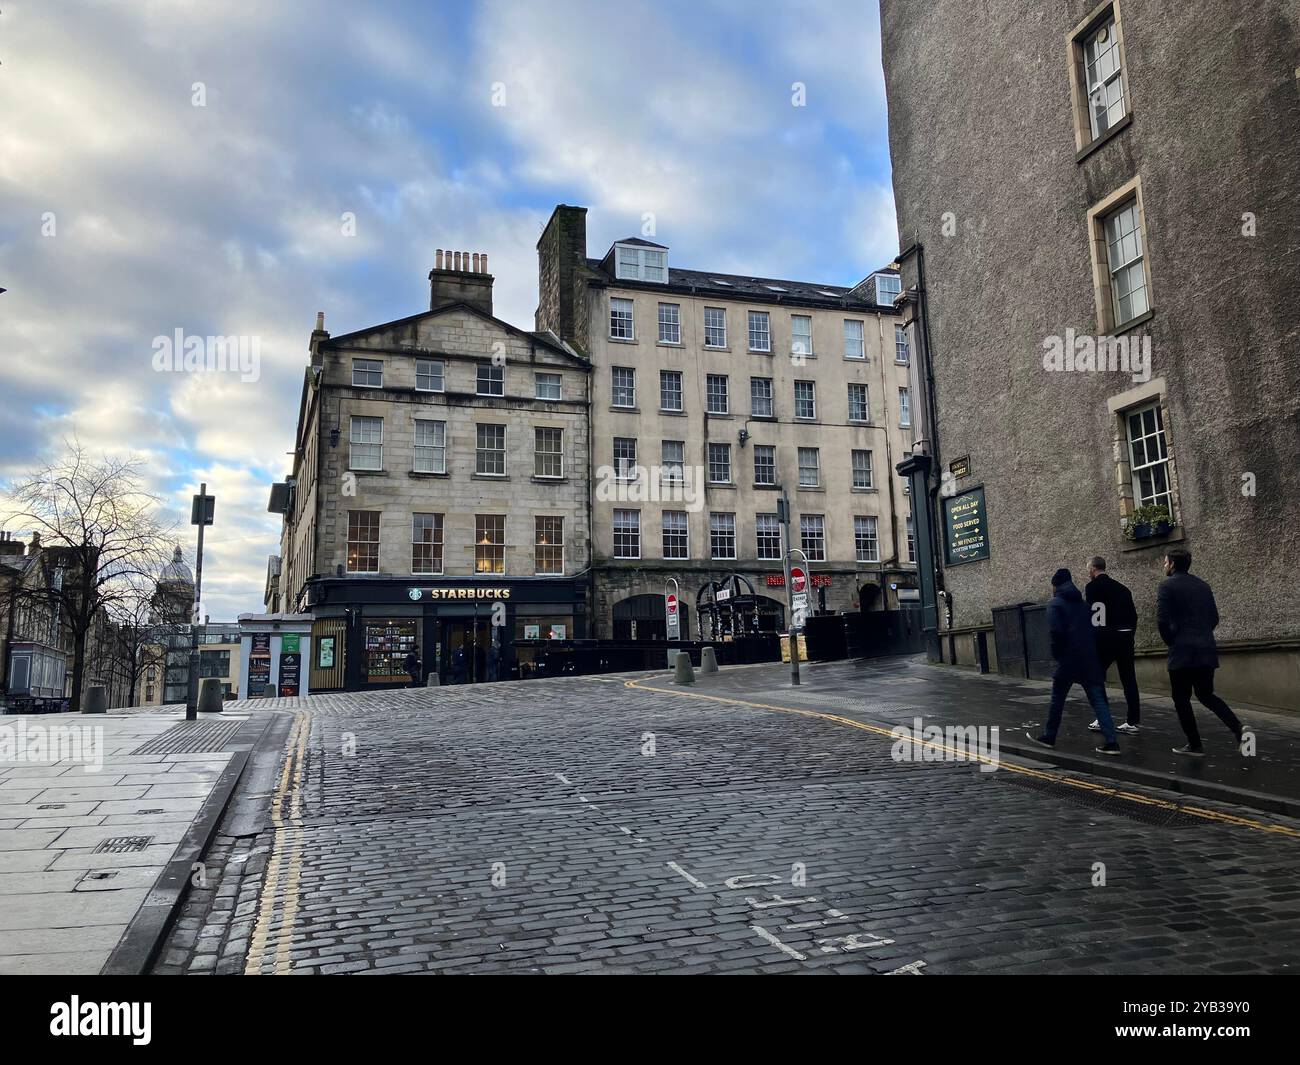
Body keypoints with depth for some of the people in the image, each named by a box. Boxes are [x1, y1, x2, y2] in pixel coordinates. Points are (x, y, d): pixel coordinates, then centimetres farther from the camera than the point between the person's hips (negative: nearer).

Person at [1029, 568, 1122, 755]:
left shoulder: (1055, 604, -4)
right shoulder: (1083, 604, 16)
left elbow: (1056, 632, -15)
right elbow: (1093, 629, 13)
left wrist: (1057, 654, -3)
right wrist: (1091, 652, 14)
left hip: (1069, 659, -6)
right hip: (1090, 659, 6)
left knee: (1057, 700, 8)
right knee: (1098, 700, 3)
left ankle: (1049, 737, 19)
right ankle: (1112, 741, -5)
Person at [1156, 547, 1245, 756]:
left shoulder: (1167, 585, -5)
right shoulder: (1203, 586, 14)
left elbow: (1162, 619, -13)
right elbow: (1214, 619, 15)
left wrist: (1170, 641, 2)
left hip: (1182, 652, -6)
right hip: (1207, 650, 6)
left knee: (1181, 699, 6)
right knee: (1206, 694, 18)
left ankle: (1194, 746, 8)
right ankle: (1237, 727, -3)